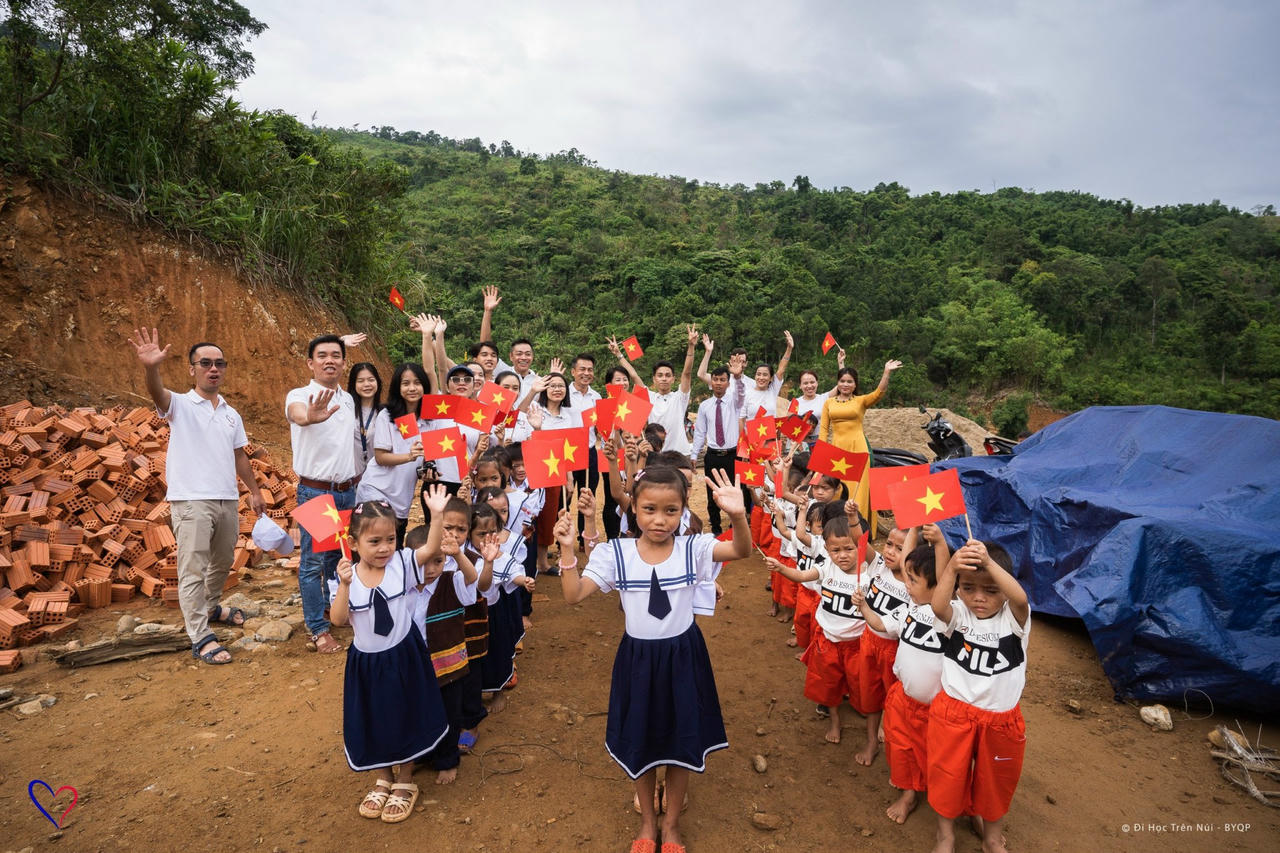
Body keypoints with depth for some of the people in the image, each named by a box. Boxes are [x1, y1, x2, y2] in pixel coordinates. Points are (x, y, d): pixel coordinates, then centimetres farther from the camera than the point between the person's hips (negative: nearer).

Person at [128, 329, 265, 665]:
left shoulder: (231, 414, 13)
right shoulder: (180, 405, -4)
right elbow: (157, 394, -27)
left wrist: (255, 491, 18)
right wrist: (151, 367, -48)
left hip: (228, 500, 6)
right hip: (191, 501, -6)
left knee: (222, 563, 20)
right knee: (193, 570, -3)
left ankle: (211, 607, 42)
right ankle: (200, 638, 3)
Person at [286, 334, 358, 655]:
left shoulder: (348, 399, 8)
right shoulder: (300, 396, -11)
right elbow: (296, 413, -37)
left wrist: (356, 484, 15)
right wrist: (310, 416, -61)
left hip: (347, 490, 6)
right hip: (315, 492, -5)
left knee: (339, 556, 18)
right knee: (313, 561, 2)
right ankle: (318, 628, 13)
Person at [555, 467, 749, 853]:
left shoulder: (693, 549, -13)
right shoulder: (615, 553, -12)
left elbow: (741, 550, -29)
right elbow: (573, 594, -15)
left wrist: (738, 516, -48)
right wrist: (567, 548, -28)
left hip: (683, 657, 0)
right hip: (638, 659, 1)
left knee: (681, 742, 17)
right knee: (640, 744, 18)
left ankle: (671, 821, 45)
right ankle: (647, 820, 47)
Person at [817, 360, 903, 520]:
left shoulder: (861, 401, 6)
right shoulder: (829, 403, 11)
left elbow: (879, 392, -12)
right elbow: (823, 428, 7)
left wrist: (886, 372, -24)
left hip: (857, 448, -2)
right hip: (837, 448, 2)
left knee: (857, 488, -3)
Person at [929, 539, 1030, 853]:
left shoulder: (1013, 617, -14)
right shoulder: (957, 615, -14)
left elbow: (1020, 598, -38)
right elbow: (938, 606, -38)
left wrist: (989, 563, -56)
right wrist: (950, 568, -57)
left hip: (1001, 718, 1)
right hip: (954, 712, 0)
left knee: (996, 780, 22)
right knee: (948, 776, 16)